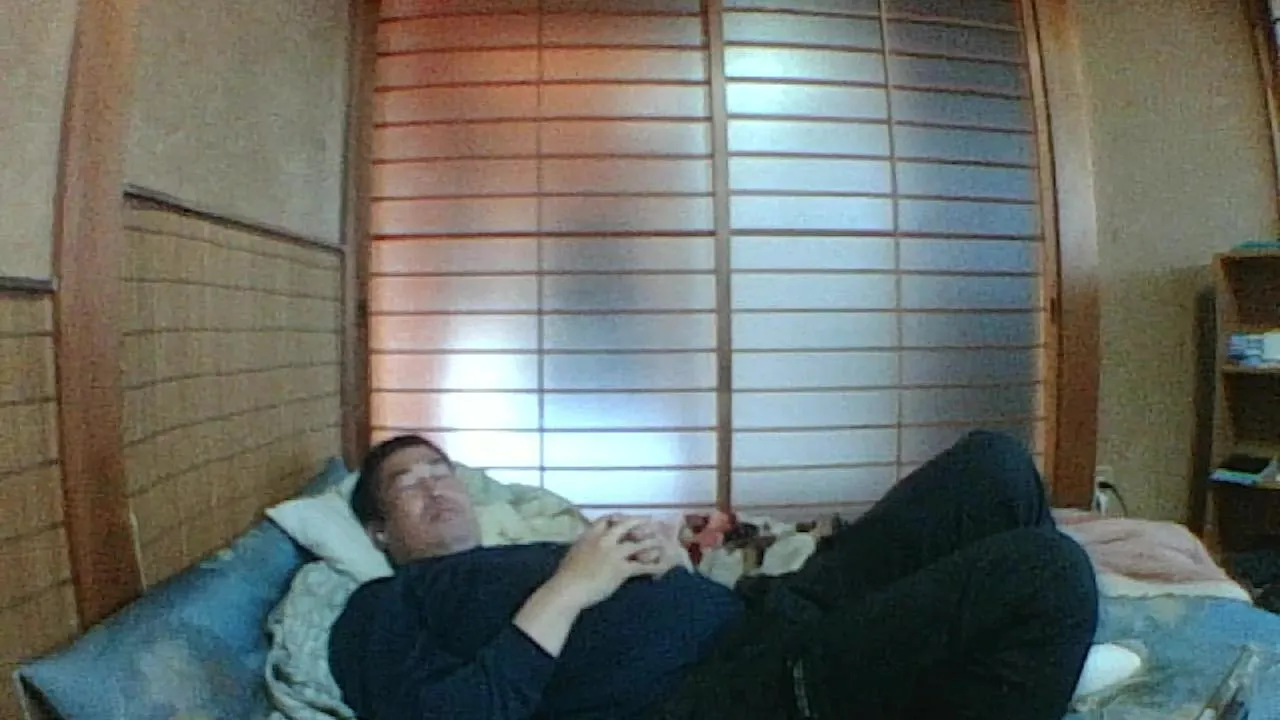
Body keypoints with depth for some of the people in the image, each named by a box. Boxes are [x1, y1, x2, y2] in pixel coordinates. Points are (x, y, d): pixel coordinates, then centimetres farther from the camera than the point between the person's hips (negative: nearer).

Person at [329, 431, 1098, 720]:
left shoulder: (537, 547, 34)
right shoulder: (383, 609, 14)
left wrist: (670, 557, 5)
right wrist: (567, 591, -8)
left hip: (762, 621, 9)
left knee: (994, 465, 5)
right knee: (1047, 574, -22)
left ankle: (1031, 651, 14)